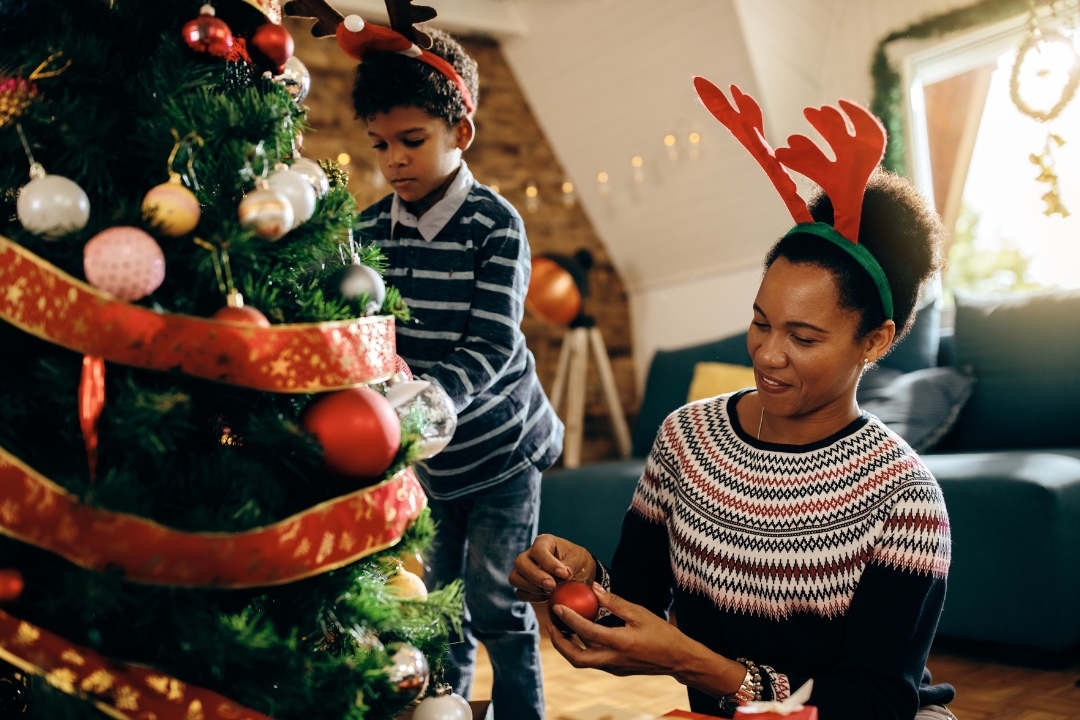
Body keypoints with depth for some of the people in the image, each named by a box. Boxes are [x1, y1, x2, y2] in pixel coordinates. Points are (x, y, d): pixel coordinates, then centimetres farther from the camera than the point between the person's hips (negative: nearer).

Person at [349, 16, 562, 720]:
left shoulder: (495, 225, -16)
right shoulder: (370, 228, -2)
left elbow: (491, 346, -24)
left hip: (501, 450, -4)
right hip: (427, 457, 5)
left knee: (498, 608, 5)